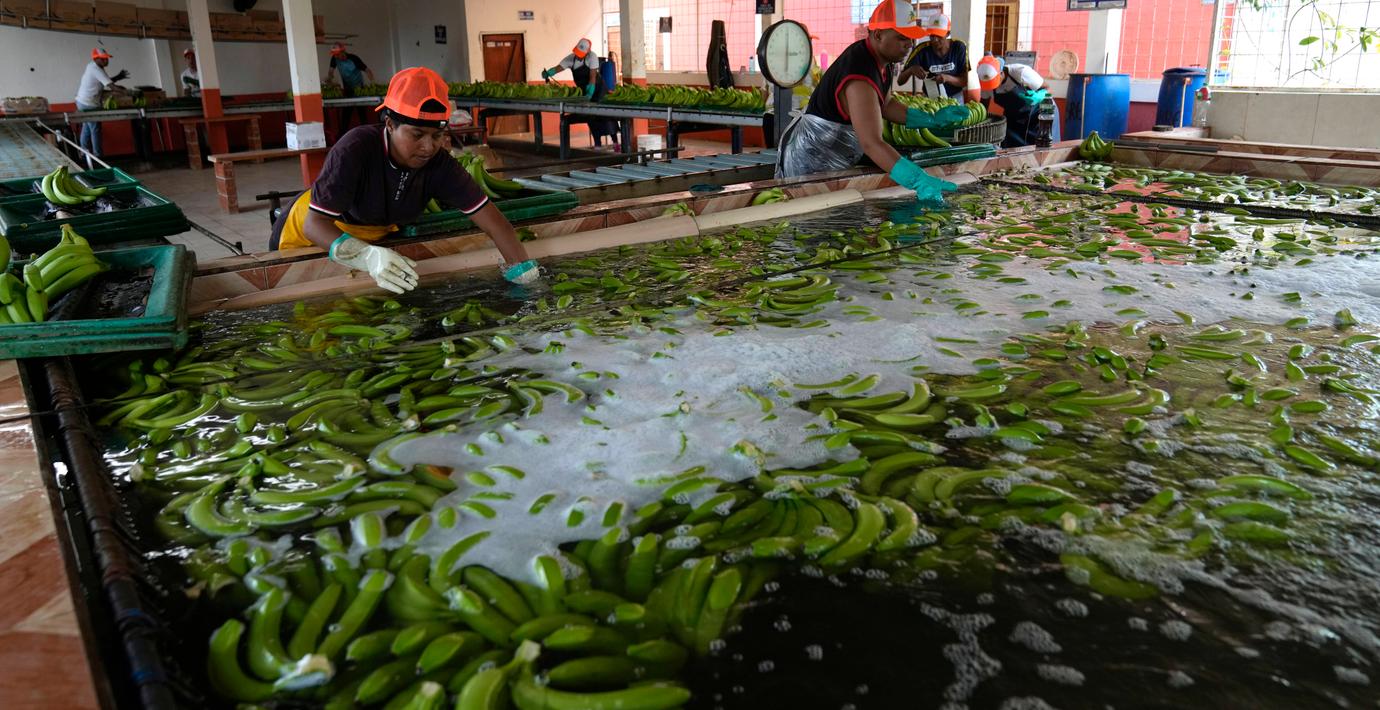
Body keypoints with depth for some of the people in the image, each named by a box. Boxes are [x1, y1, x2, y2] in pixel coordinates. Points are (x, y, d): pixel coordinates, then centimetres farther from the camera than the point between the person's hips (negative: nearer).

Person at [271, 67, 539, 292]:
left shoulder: (439, 163, -26)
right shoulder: (354, 150, -38)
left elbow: (487, 213, -28)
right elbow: (315, 223, -41)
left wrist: (522, 267, -41)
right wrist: (367, 256, -59)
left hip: (376, 237, 4)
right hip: (312, 235, -3)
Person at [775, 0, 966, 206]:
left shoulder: (879, 59, 1)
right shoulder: (861, 80, -32)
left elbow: (886, 105, 16)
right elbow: (872, 144, -41)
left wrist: (933, 119, 5)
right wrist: (919, 181, -47)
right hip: (810, 161, -10)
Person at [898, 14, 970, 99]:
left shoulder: (959, 48, -7)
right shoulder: (921, 49, -10)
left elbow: (965, 81, -4)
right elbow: (900, 81, -9)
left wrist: (947, 78, -24)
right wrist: (911, 70, -31)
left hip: (954, 98, 0)